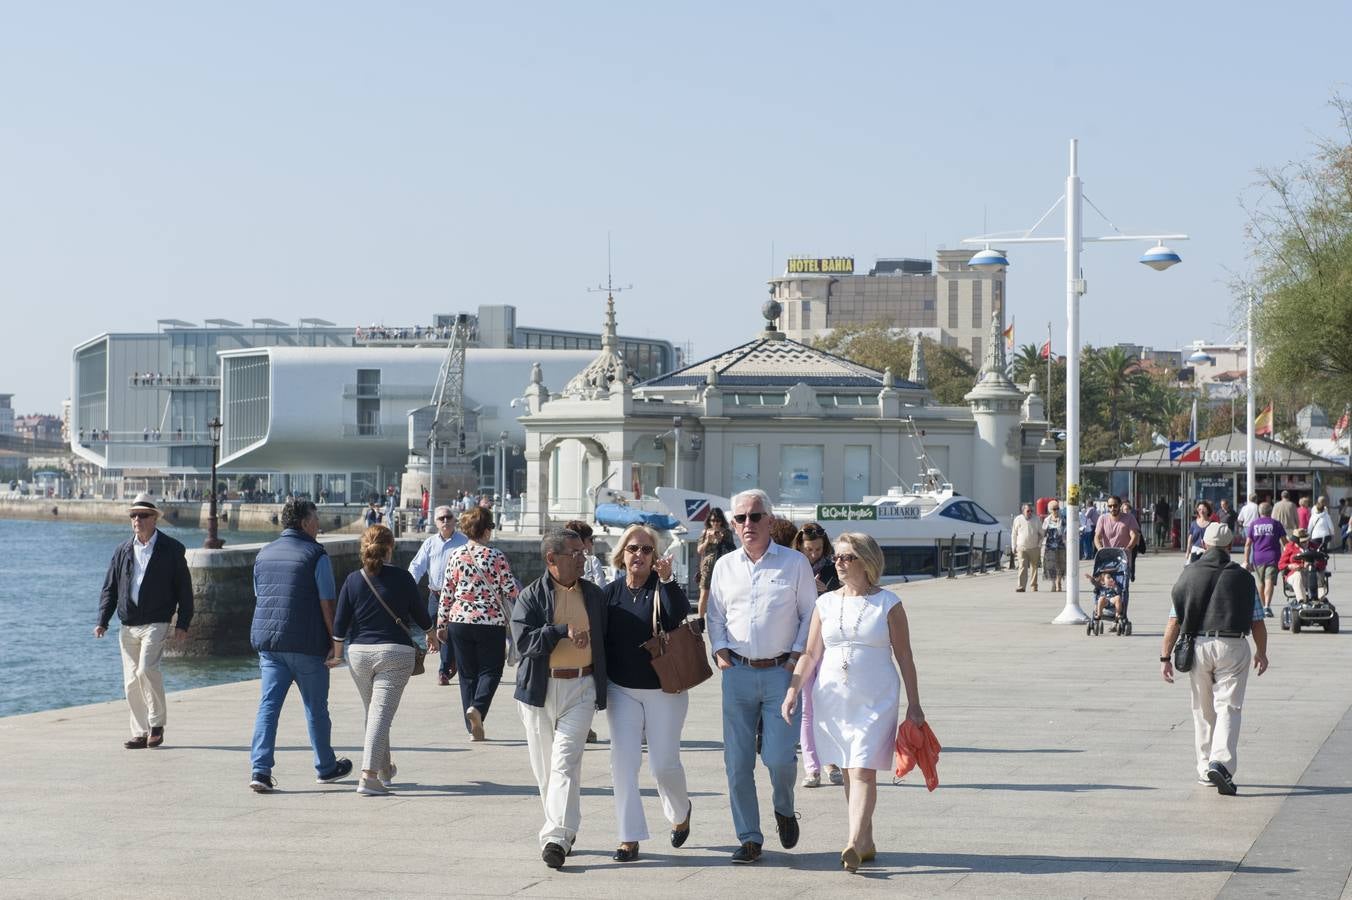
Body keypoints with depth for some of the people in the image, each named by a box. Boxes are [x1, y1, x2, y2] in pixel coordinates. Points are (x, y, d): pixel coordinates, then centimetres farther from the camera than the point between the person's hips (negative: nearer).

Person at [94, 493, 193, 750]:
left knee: (146, 669, -21)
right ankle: (140, 733, 11)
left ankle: (157, 724, -7)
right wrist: (102, 621, 2)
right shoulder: (122, 550, 12)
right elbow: (109, 588, 14)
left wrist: (182, 624, -6)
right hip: (128, 626, 5)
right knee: (131, 682, 3)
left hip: (156, 623, -5)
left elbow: (184, 589, 2)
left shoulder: (171, 549, 1)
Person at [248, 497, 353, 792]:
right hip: (306, 644, -5)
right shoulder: (316, 555, -8)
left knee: (268, 705, 1)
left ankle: (260, 769, -11)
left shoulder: (264, 554, 13)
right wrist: (334, 640, -4)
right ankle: (326, 767, 22)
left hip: (267, 640, 5)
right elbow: (327, 603, -11)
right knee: (316, 708, 9)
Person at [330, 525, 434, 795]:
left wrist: (337, 654, 13)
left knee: (372, 712, 19)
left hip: (359, 652, 3)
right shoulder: (401, 578, -4)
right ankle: (369, 776, -19)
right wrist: (432, 636, 26)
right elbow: (420, 613, 7)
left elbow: (340, 622, 1)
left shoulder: (353, 580, 1)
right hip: (395, 652, -3)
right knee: (381, 714, -8)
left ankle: (383, 768, 33)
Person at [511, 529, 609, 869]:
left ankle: (556, 838, -21)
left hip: (580, 688, 0)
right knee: (544, 765, 7)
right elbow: (523, 639, -13)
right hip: (540, 689, 0)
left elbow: (604, 638, 20)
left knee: (565, 762, -14)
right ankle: (565, 830, 22)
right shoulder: (532, 596, 0)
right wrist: (563, 632, -19)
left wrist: (603, 684, 15)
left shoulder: (594, 595, 11)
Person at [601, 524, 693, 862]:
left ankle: (681, 811, 31)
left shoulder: (662, 587, -4)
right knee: (623, 761, -4)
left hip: (664, 689, -2)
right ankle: (629, 838, 1)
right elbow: (600, 638, 7)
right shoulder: (611, 592, 3)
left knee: (664, 763, -1)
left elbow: (680, 614, -23)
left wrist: (667, 581, -35)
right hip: (622, 691, 2)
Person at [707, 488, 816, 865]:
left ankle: (784, 809, 23)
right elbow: (715, 615, 18)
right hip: (737, 672, 3)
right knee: (737, 762, 0)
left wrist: (798, 653, -5)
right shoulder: (724, 566, 11)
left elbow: (810, 613, 5)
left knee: (779, 757, -10)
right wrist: (719, 649, 2)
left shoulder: (795, 563, 2)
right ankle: (749, 838, 10)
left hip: (781, 672, -3)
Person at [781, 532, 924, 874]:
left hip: (874, 699, -4)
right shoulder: (826, 603, 8)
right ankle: (866, 843, 16)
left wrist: (914, 704, 1)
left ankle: (854, 843, -24)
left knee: (863, 769, -14)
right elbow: (810, 654, 10)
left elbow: (904, 657, 2)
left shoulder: (887, 604, -1)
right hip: (833, 698, 4)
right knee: (848, 771, 7)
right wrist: (793, 690, -1)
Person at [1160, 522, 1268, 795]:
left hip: (1198, 645, 2)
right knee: (1228, 707, -3)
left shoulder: (1189, 575, 3)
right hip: (1233, 646, -2)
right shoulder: (1243, 577, 1)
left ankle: (1205, 769, 20)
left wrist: (1165, 657, 4)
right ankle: (1221, 763, -22)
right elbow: (1257, 622, 4)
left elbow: (1174, 621, 0)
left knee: (1203, 711, 14)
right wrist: (1262, 652, 19)